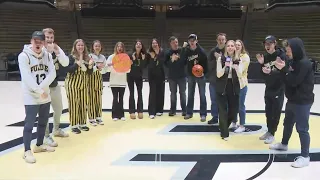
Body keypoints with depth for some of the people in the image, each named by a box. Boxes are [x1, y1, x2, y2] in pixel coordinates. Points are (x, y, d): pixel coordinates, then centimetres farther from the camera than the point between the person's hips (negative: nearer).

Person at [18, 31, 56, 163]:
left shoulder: (47, 55, 4)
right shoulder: (24, 56, -11)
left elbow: (52, 74, -5)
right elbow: (27, 77, -19)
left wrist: (42, 88, -17)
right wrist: (39, 91, -19)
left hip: (46, 96, 6)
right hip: (31, 97, -6)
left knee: (43, 122, 16)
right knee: (29, 124, -5)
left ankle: (39, 145, 33)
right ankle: (27, 151, 5)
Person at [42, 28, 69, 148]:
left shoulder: (57, 48, 0)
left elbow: (66, 63, -9)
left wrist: (57, 52, -22)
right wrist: (48, 52, -33)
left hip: (55, 85, 7)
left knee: (59, 108, 20)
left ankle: (56, 130, 40)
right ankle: (46, 136, 5)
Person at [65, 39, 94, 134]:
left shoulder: (87, 57, 8)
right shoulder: (71, 57, -7)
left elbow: (90, 72, 10)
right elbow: (68, 70, -18)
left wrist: (90, 65, -9)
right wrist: (77, 64, -26)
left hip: (83, 84, 6)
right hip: (72, 84, -5)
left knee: (83, 104, 9)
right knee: (74, 104, -3)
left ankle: (82, 123, 20)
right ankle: (73, 125, 3)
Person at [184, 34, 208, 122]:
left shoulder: (201, 51, -10)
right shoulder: (187, 51, -1)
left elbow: (205, 62, -8)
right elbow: (185, 62, 6)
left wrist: (204, 72, -15)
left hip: (200, 75, -4)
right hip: (190, 75, 4)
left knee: (202, 95, 1)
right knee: (190, 94, 11)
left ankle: (203, 114, 6)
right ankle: (189, 113, 21)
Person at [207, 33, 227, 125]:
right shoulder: (213, 51, 4)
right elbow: (209, 65, -1)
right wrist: (217, 59, -16)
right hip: (213, 80, 3)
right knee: (214, 100, 12)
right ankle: (215, 117, 25)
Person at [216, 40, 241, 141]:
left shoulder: (238, 60, 2)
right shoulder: (221, 59, -4)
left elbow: (240, 74, -6)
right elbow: (218, 75, -8)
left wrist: (235, 66, -23)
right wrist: (225, 66, -23)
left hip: (234, 87, 3)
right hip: (222, 87, -3)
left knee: (234, 110, 7)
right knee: (223, 110, -1)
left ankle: (224, 127, 34)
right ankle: (224, 133, 12)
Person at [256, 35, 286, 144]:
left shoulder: (281, 55, -13)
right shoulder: (265, 56, 4)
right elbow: (263, 74, 6)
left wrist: (271, 72, -36)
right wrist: (261, 64, -11)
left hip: (279, 89, -6)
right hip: (268, 88, 6)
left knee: (276, 112, 0)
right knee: (268, 111, 13)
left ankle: (272, 134, 9)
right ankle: (269, 131, 26)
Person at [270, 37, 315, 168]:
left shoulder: (305, 64, -19)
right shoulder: (294, 62, 10)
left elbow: (294, 81, -24)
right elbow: (288, 79, 11)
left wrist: (284, 69, -18)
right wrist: (282, 69, -3)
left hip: (302, 102, -10)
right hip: (292, 100, 10)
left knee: (302, 128, -4)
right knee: (287, 123, 24)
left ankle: (305, 156, 5)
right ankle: (284, 144, 45)